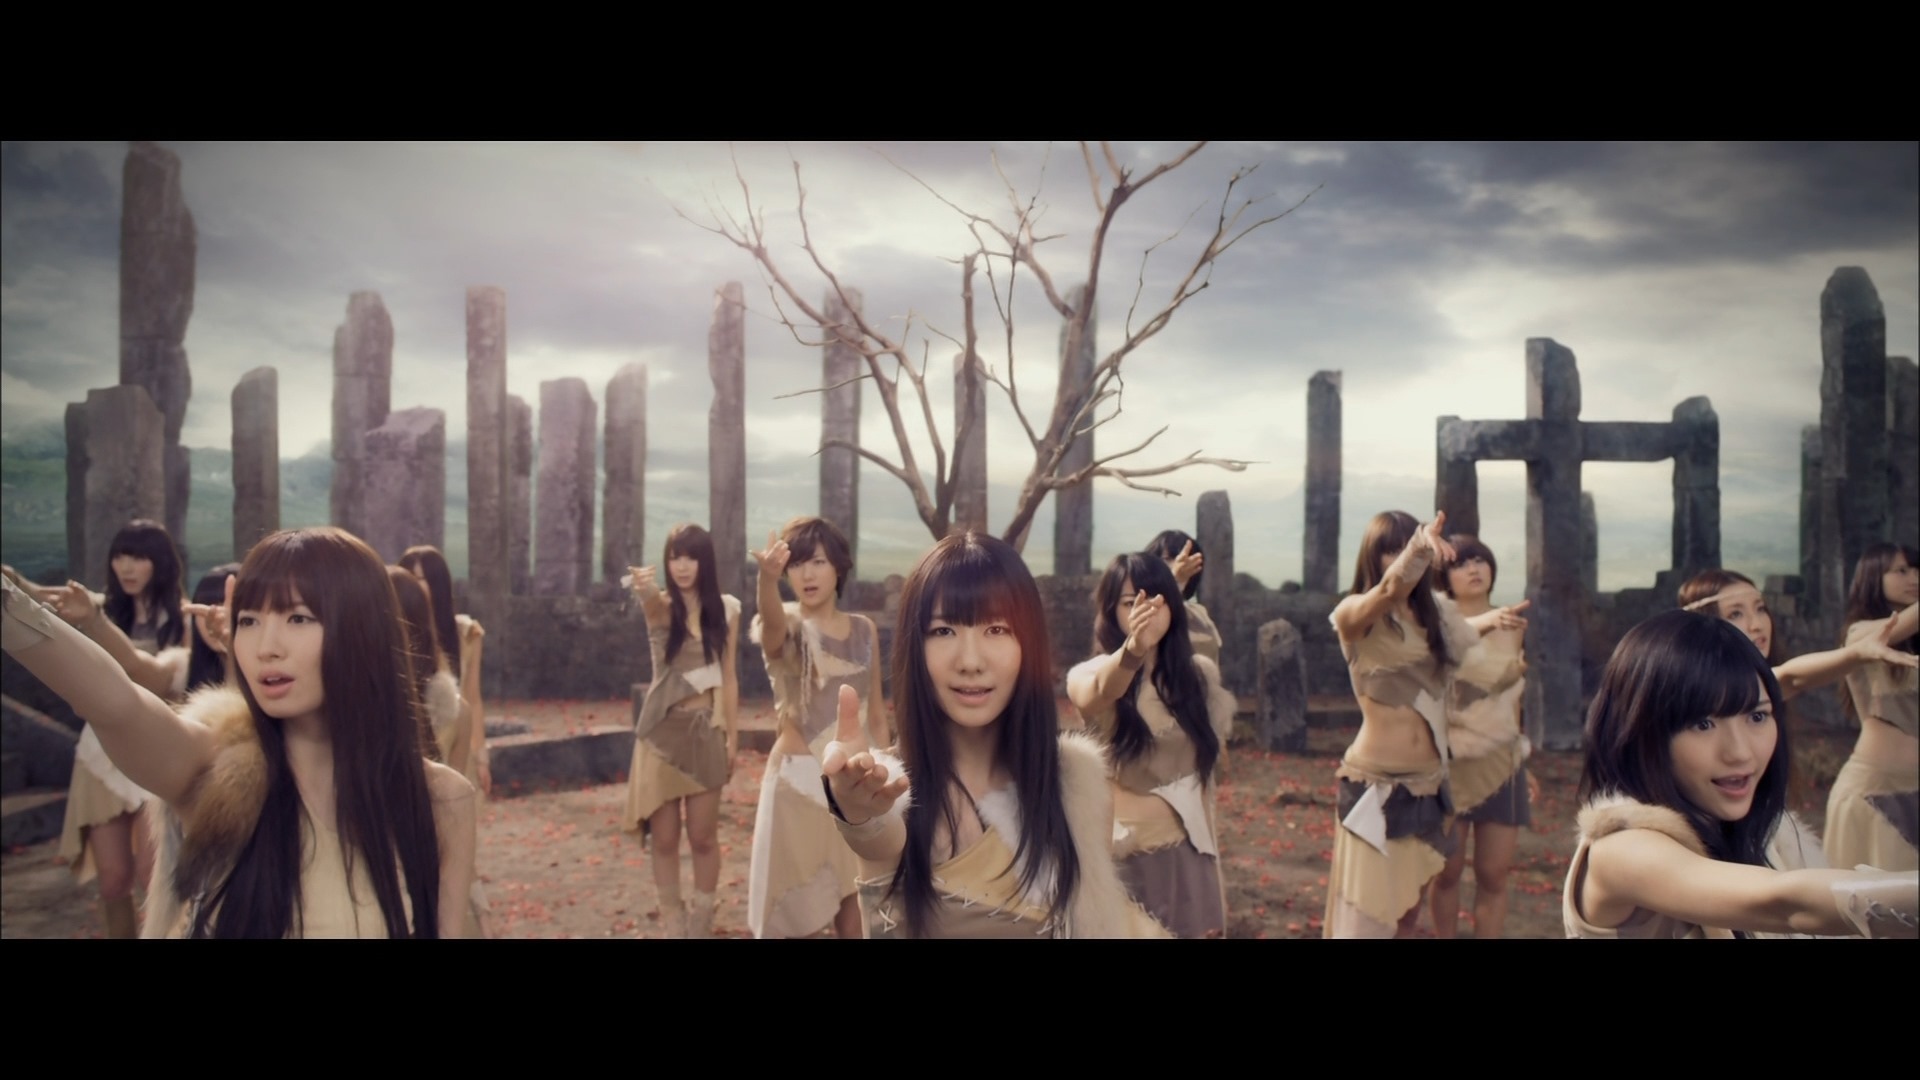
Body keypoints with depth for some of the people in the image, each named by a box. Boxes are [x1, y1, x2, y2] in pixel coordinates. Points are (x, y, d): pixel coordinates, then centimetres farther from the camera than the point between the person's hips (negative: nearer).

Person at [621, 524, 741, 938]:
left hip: (706, 730, 1)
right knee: (664, 839, 5)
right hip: (663, 730, -1)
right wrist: (645, 589, -56)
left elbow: (728, 676, 5)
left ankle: (701, 925, 22)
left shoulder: (726, 609, 2)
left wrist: (732, 735, 2)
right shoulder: (662, 606, -5)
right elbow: (651, 601, -32)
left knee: (703, 837, 6)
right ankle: (673, 925, 20)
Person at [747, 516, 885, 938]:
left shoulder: (864, 629, 4)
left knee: (852, 891, 11)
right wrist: (767, 578, -58)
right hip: (800, 779, -3)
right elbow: (771, 625, -36)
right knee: (798, 901, 4)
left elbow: (875, 714, 10)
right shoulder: (787, 626, -9)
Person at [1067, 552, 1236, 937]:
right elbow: (1092, 695, -37)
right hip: (1124, 858, -3)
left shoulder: (1199, 673, 1)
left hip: (1189, 856, 3)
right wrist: (1133, 650, -59)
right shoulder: (1093, 673, -12)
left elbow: (1212, 754, 11)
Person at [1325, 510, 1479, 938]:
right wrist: (1415, 548, -49)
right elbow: (1388, 590, -34)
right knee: (1364, 914, -4)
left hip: (1427, 786, 6)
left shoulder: (1435, 615, 7)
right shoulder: (1354, 615, -10)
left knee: (1407, 911, 16)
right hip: (1374, 786, -6)